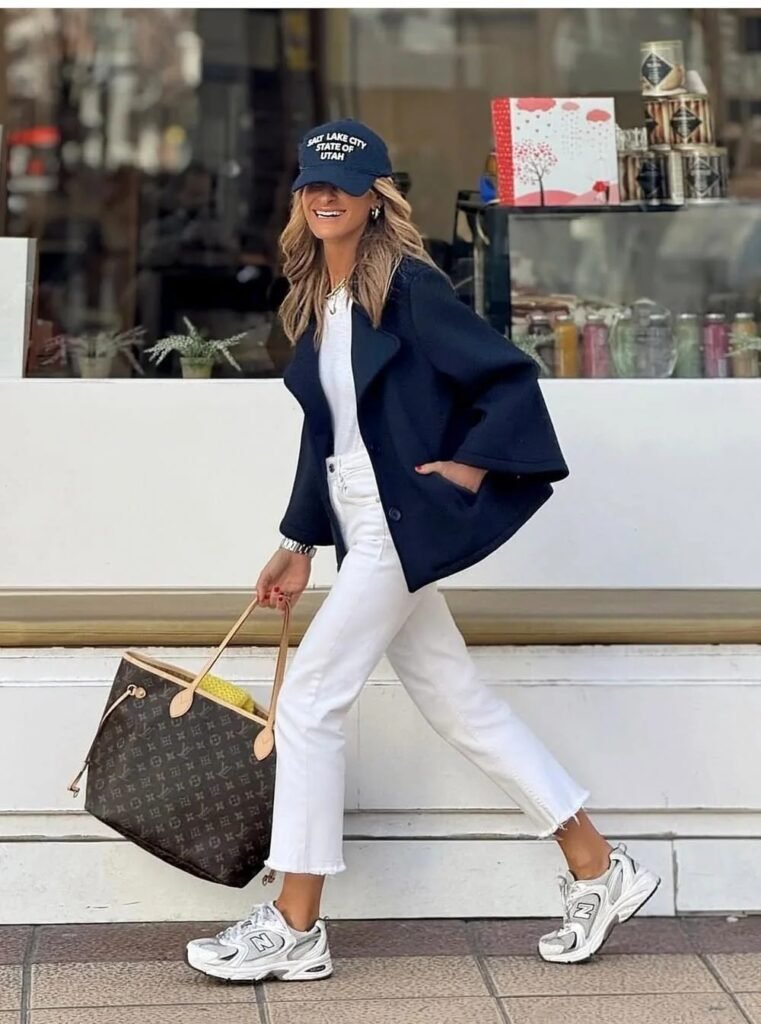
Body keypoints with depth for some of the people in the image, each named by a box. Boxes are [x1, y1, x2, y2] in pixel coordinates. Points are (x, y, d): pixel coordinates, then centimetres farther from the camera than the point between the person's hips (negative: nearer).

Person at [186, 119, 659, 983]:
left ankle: (294, 928, 4)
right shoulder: (316, 302, 13)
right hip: (362, 528, 9)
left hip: (401, 523, -9)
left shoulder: (408, 286, -11)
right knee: (459, 706, 11)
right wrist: (299, 542, 17)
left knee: (308, 703, -7)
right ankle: (598, 870, 22)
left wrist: (469, 470, -16)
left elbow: (510, 376, -13)